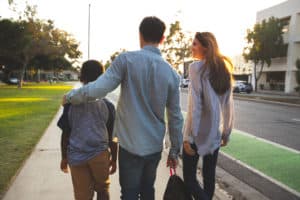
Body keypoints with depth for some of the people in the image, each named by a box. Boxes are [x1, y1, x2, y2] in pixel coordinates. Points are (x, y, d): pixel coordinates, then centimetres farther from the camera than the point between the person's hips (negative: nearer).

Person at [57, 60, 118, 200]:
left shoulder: (71, 103, -4)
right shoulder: (107, 105, -5)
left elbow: (65, 134, 1)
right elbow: (112, 137, -1)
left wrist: (64, 157, 13)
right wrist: (114, 159, 10)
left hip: (76, 156, 1)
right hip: (100, 155, 0)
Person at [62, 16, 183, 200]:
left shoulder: (126, 59, -11)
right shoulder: (172, 73, 0)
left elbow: (98, 89, -18)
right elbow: (176, 117, 3)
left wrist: (70, 97, 1)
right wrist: (175, 151, 14)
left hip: (130, 145, -3)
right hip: (155, 147, 4)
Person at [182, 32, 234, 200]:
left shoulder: (196, 67, -12)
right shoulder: (224, 69, 7)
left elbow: (195, 104, -18)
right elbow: (229, 106, 9)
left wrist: (188, 135, -15)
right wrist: (227, 132, 16)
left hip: (198, 131, -6)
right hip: (215, 132, 7)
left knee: (189, 176, 5)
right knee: (209, 175, 16)